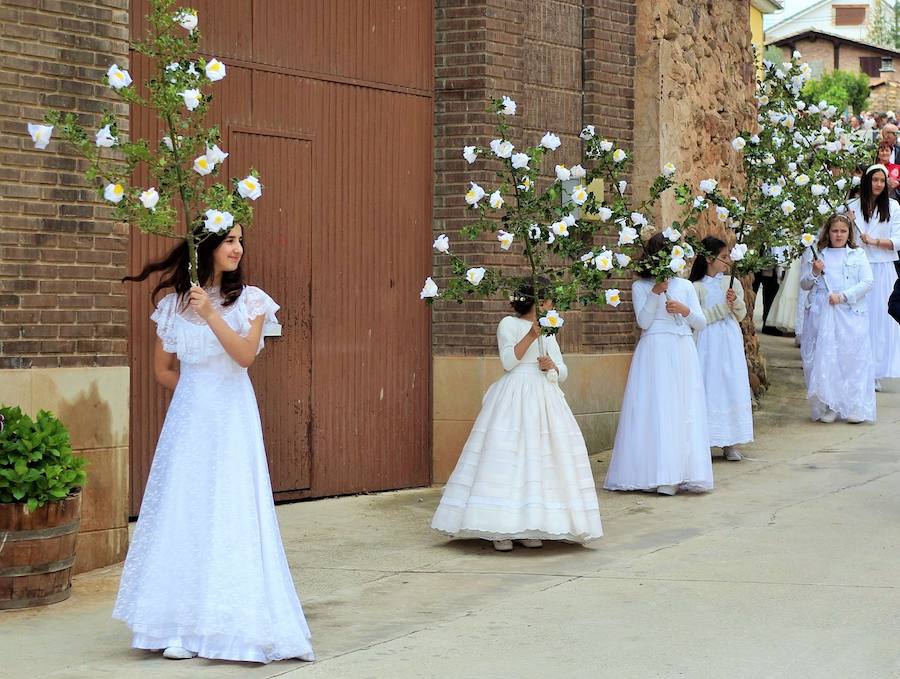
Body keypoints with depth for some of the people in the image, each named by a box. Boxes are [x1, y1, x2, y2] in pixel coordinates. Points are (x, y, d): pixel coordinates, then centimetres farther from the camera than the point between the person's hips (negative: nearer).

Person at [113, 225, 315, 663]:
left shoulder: (249, 299, 2)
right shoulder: (174, 304, 7)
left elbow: (245, 354, -12)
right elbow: (163, 370, 15)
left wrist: (210, 313, -19)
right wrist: (195, 390, 8)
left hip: (232, 419, -2)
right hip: (188, 417, 2)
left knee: (232, 515, -5)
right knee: (183, 513, -1)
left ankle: (233, 622, 0)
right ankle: (180, 626, 2)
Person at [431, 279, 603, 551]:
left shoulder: (549, 331, 19)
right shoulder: (509, 324, 1)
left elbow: (563, 372, 16)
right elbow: (508, 361, -11)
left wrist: (552, 366, -5)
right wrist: (530, 336, -19)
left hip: (545, 399, 6)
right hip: (515, 398, -6)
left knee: (540, 461, -1)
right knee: (508, 459, -11)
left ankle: (528, 527, 3)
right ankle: (501, 529, -11)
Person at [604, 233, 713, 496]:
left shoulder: (685, 286, 12)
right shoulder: (640, 287, 6)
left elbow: (701, 323, 11)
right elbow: (643, 321, -6)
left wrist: (685, 310, -8)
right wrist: (655, 294, -14)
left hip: (682, 354, 3)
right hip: (654, 353, -3)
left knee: (683, 410, -1)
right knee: (655, 411, -9)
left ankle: (682, 472, -1)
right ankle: (660, 475, -11)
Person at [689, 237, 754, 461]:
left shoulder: (732, 282, 8)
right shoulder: (697, 287, -5)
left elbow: (741, 316, 11)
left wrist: (736, 302, -9)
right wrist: (722, 308, -13)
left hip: (731, 341, 4)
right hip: (708, 343, -4)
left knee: (733, 388, 1)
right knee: (709, 389, -5)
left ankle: (730, 444, 6)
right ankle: (705, 441, -1)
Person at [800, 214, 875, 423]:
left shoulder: (858, 255, 7)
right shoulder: (815, 255, 9)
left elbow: (867, 282, -1)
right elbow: (804, 285, 10)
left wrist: (843, 296, -11)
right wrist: (814, 272, -10)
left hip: (850, 314, -1)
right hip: (822, 315, 1)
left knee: (852, 358, -4)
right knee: (823, 359, -3)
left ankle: (854, 408, 0)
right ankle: (827, 406, 3)